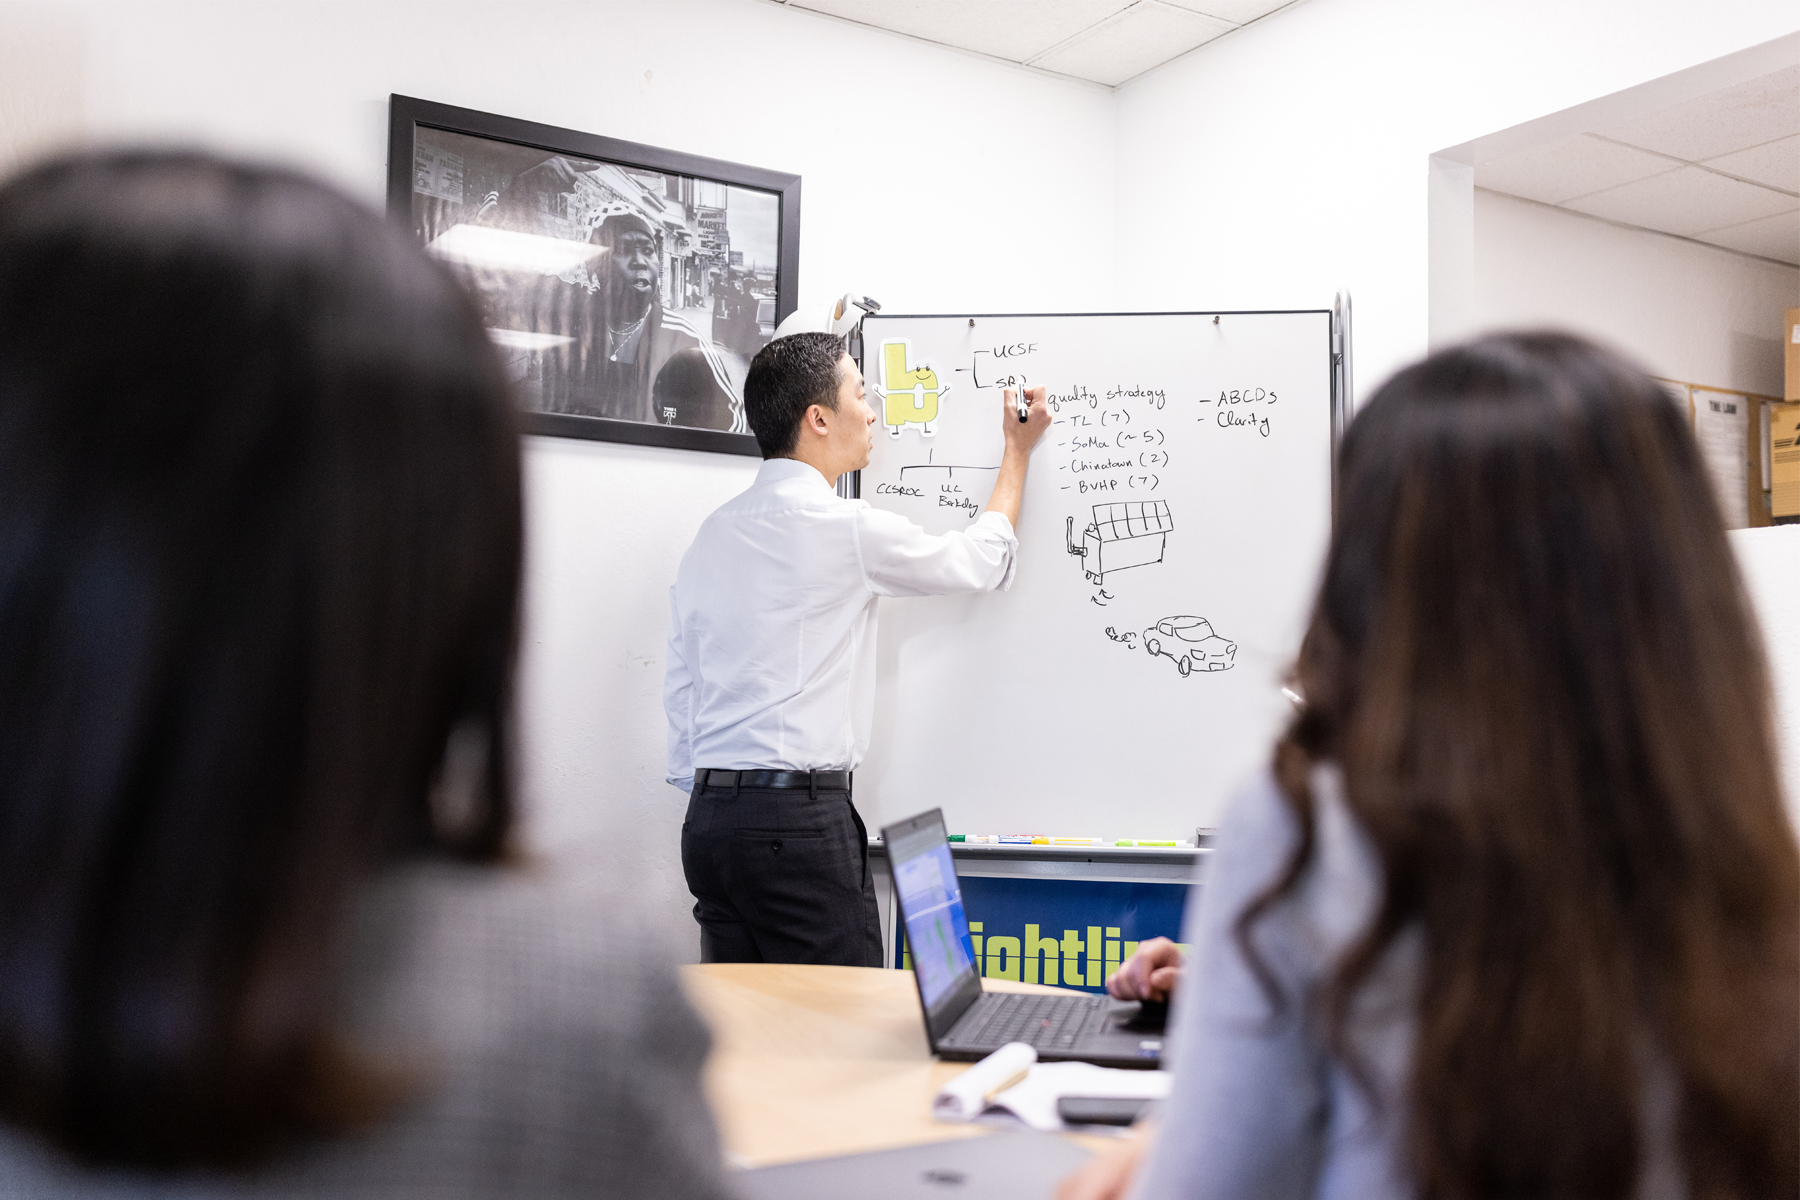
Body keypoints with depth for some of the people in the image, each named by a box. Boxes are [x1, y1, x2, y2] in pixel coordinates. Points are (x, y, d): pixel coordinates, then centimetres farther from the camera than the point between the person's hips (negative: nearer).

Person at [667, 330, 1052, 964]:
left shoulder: (711, 536, 12)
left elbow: (680, 691, 14)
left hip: (710, 817, 8)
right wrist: (1018, 451, 19)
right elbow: (982, 560, 6)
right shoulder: (846, 528, -9)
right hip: (802, 817, -8)